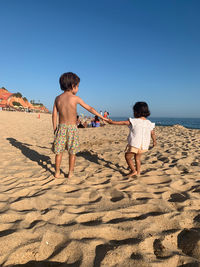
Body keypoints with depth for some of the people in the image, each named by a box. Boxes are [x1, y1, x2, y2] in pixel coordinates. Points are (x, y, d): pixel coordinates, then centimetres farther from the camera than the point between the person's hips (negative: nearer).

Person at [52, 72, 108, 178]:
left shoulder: (58, 98, 3)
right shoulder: (75, 98, -7)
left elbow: (54, 115, 3)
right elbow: (89, 108, 0)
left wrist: (55, 129, 11)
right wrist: (102, 117, 10)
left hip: (61, 127, 3)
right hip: (72, 128, -3)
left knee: (59, 151, 13)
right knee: (72, 152, 10)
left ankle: (57, 172, 24)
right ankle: (70, 173, 21)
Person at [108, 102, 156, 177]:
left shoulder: (134, 121, -14)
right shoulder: (149, 123, 2)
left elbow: (124, 122, -11)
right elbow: (152, 133, 10)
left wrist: (112, 122, -3)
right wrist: (154, 141, 28)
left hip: (134, 144, -6)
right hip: (144, 145, 6)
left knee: (127, 157, 11)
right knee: (137, 158, 22)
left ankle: (133, 170, 6)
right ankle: (138, 172, 29)